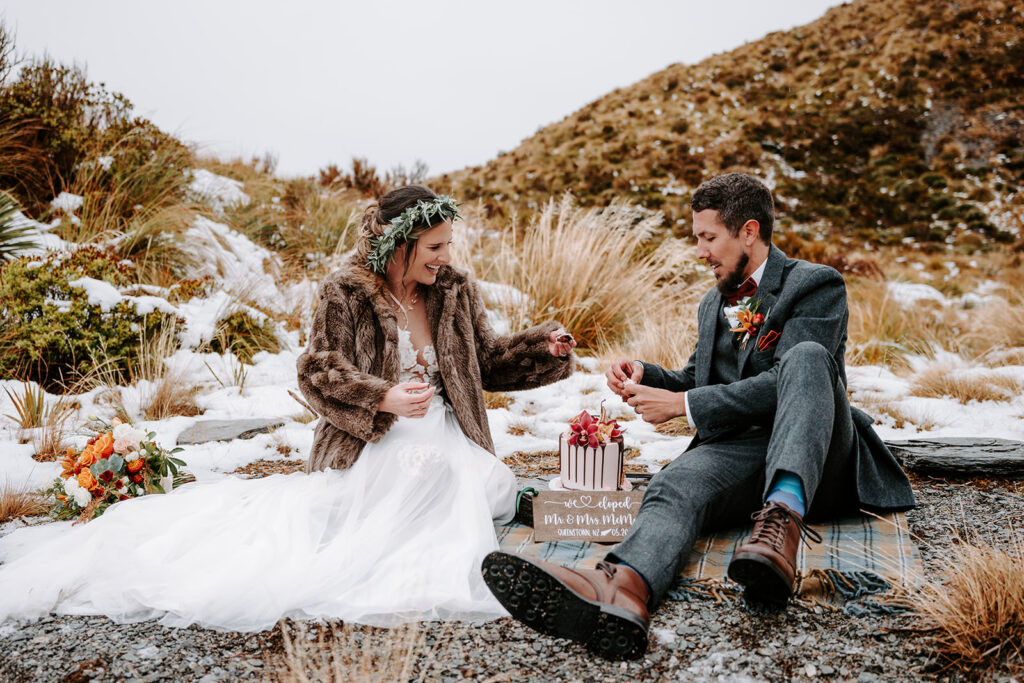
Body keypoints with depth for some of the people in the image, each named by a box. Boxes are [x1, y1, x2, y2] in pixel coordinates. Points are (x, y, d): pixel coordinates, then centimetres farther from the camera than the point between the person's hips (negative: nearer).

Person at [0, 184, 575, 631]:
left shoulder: (457, 292, 9)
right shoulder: (346, 293, -5)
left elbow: (489, 361, 16)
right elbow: (318, 372, -7)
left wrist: (546, 349, 0)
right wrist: (384, 399, -23)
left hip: (444, 448, 3)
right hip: (370, 450, -3)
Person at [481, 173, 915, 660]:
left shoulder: (818, 286, 1)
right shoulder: (713, 304, 24)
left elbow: (781, 385, -13)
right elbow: (695, 383, 27)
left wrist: (682, 406, -15)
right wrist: (645, 375, 5)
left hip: (816, 457, -4)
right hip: (737, 449, 4)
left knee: (806, 358, -32)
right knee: (675, 484, -30)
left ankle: (782, 518, -52)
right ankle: (623, 590, -62)